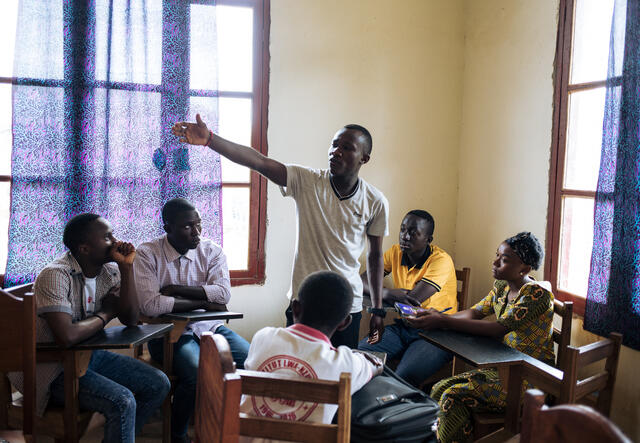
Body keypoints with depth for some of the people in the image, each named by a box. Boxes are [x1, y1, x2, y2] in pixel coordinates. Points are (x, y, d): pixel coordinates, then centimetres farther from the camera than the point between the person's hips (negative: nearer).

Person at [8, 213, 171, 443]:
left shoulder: (109, 271, 1)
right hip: (54, 370, -8)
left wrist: (127, 267, -13)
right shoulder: (55, 275, -24)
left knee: (159, 385, 1)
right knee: (123, 402, -28)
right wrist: (105, 315, -16)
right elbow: (66, 336, -35)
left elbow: (130, 319, -5)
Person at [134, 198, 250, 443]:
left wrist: (175, 289, -18)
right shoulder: (147, 254, -7)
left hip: (209, 327, 4)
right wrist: (204, 303, -16)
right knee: (197, 372, -31)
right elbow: (150, 305, -20)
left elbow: (223, 293, -13)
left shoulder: (212, 251, 2)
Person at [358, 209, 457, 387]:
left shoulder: (441, 260, -15)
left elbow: (413, 299, -25)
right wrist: (383, 292, -19)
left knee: (403, 378, -30)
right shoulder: (396, 252, 4)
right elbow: (362, 281, 2)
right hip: (402, 326, 6)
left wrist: (384, 293, -10)